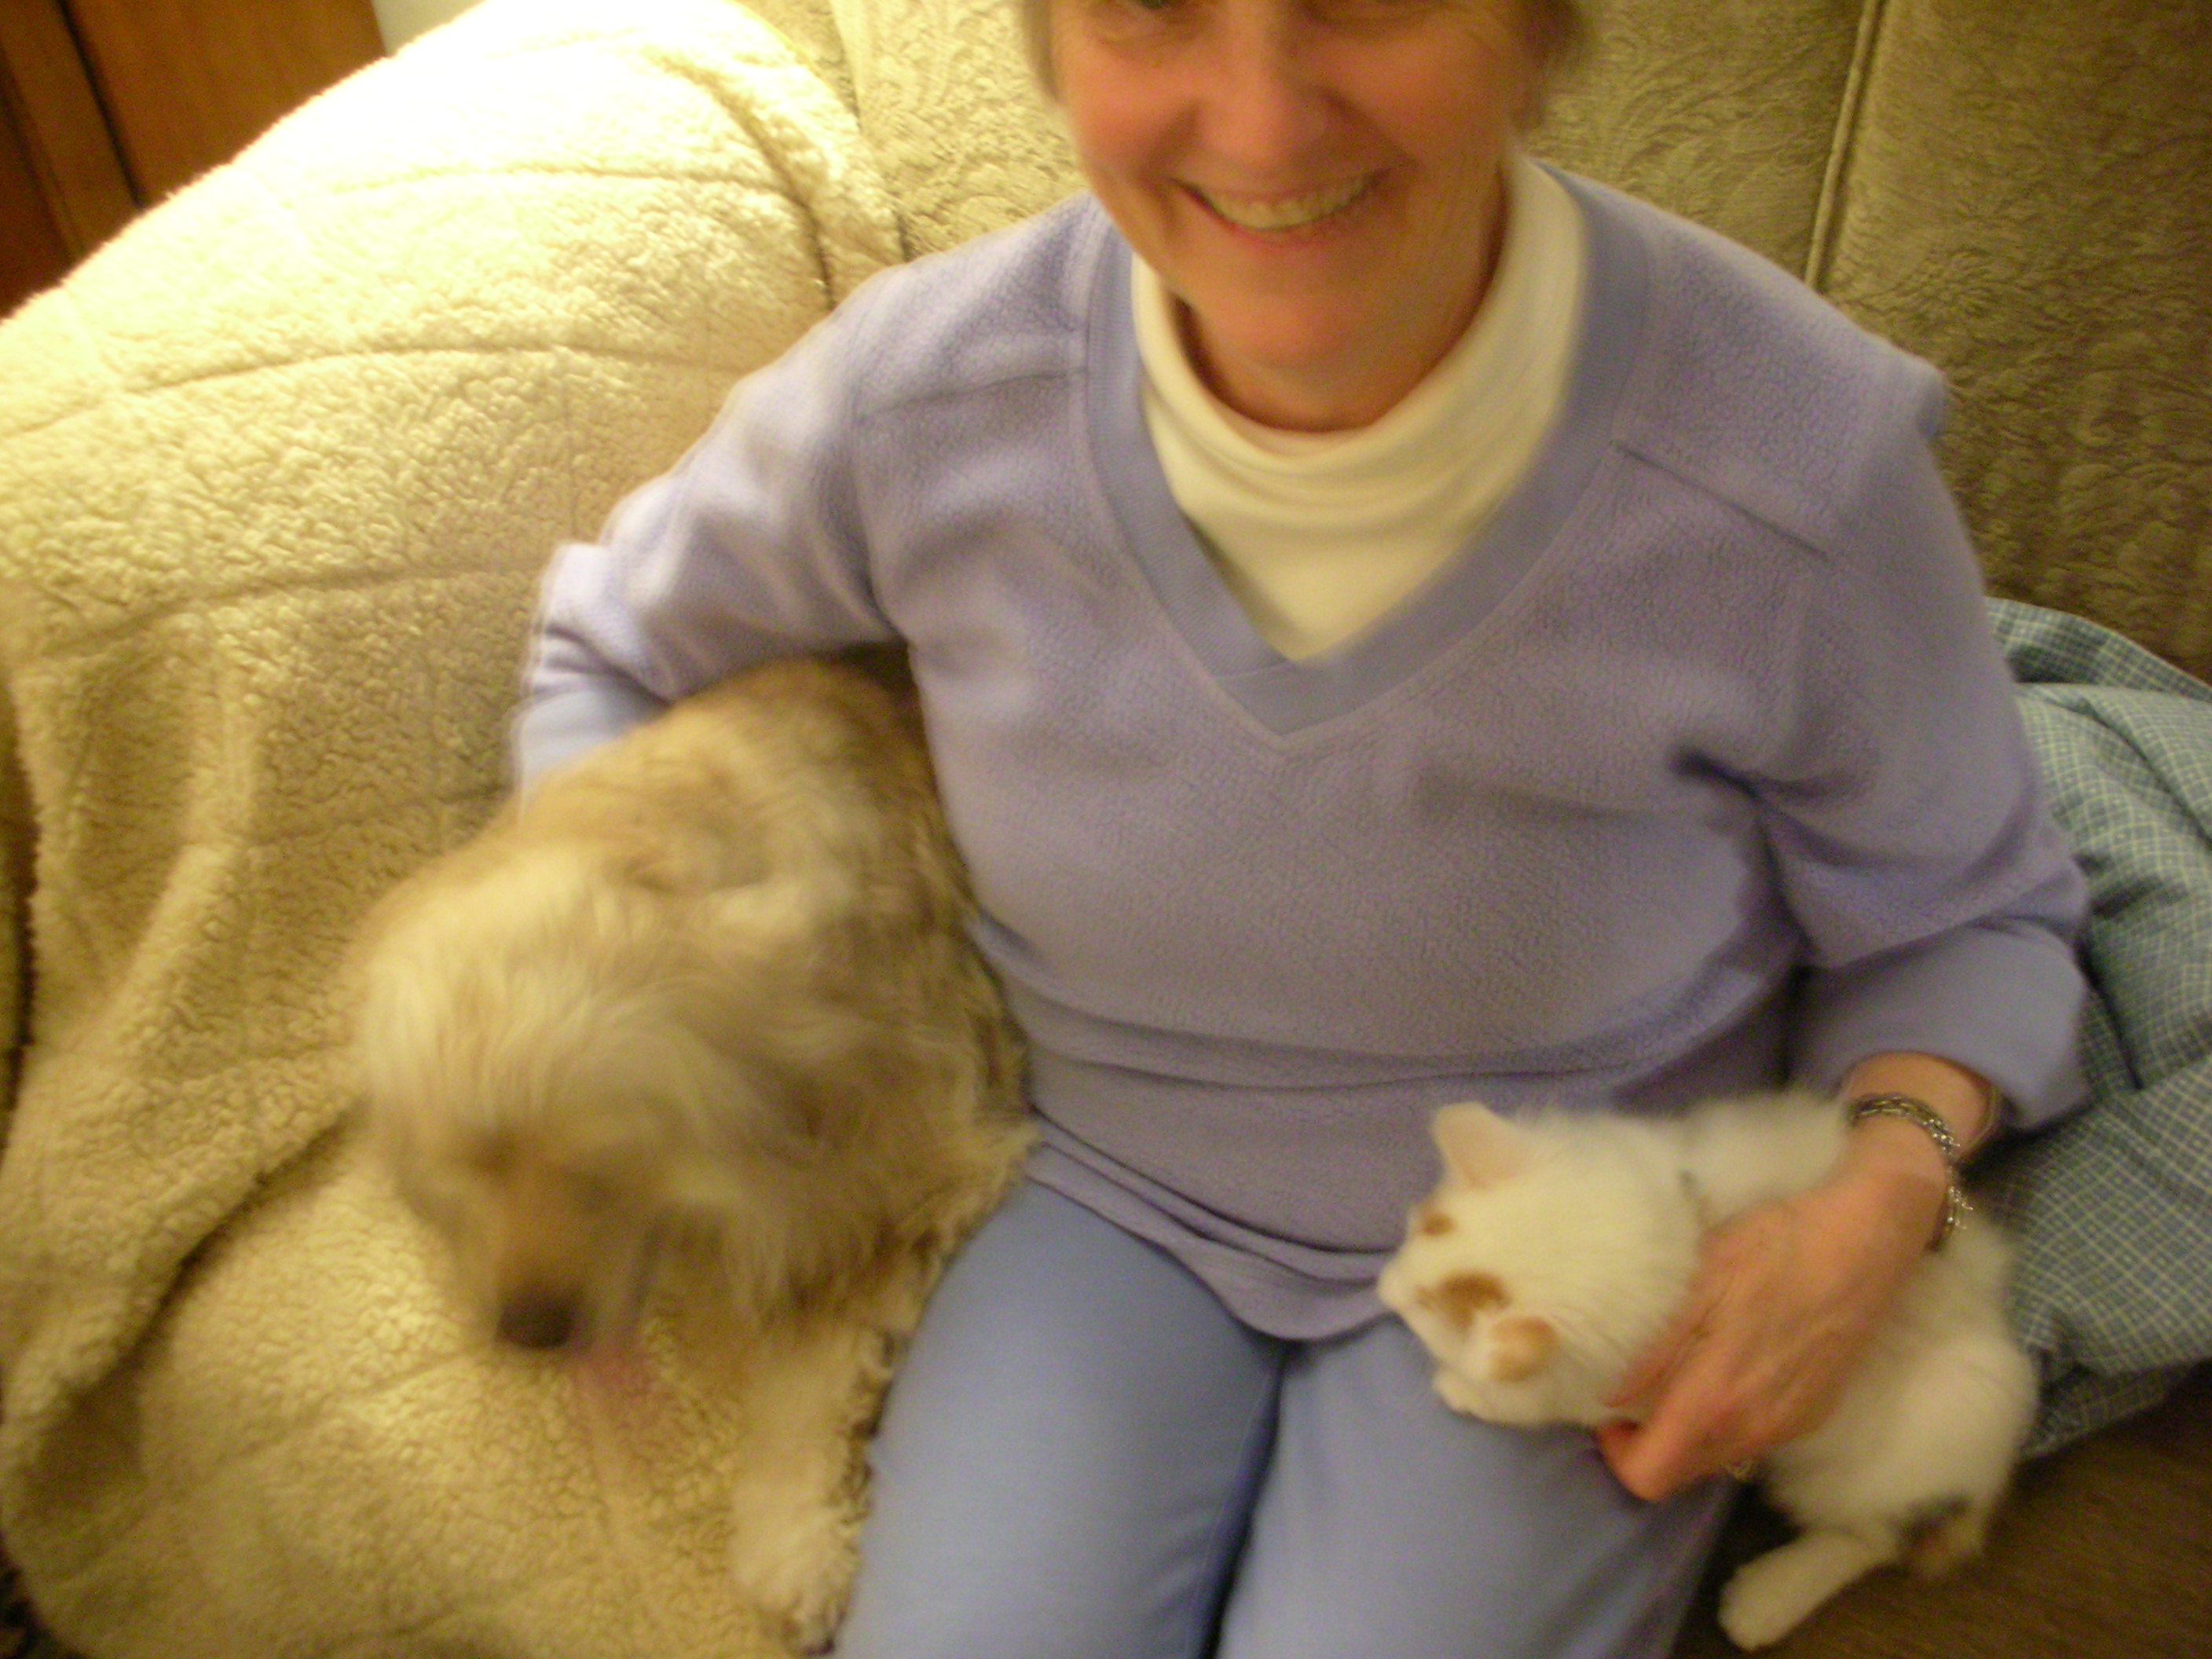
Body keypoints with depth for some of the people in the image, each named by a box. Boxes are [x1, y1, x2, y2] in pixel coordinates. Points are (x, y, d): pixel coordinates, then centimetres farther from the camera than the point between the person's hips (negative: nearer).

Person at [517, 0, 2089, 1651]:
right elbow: (611, 645, 4)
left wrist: (1881, 1191, -22)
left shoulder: (1798, 465, -22)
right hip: (1110, 1196, 1)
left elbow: (1963, 911, -2)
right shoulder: (921, 398, -18)